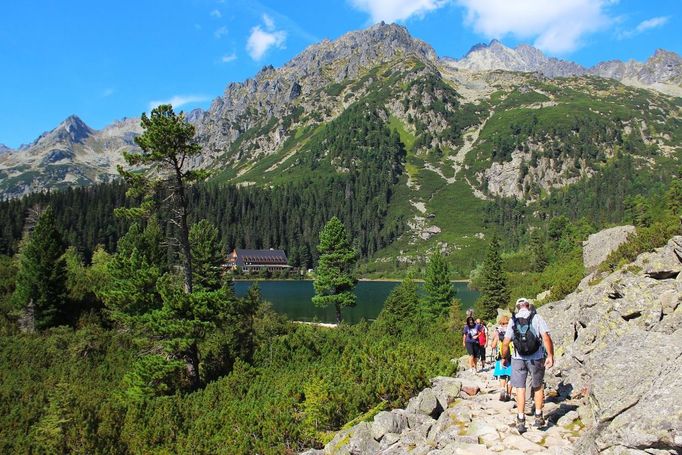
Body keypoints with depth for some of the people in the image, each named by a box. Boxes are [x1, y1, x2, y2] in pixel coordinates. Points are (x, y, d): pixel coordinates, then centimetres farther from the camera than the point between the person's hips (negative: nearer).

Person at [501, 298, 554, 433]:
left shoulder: (513, 320, 2)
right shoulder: (537, 317, -3)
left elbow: (505, 343, 0)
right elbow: (546, 337, -16)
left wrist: (504, 358, 13)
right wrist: (550, 356, -13)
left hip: (518, 359, 1)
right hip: (536, 358, -1)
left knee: (520, 388, 8)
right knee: (538, 387, 18)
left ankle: (520, 421, 7)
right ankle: (538, 417, 22)